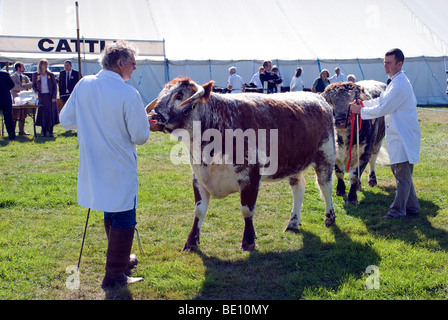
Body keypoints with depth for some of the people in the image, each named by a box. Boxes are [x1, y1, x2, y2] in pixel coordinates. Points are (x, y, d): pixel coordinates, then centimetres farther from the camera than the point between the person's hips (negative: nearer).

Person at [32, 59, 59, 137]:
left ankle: (50, 132, 5)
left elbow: (55, 86, 3)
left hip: (50, 96, 0)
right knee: (42, 114, -1)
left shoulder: (51, 75, 1)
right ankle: (44, 132, 6)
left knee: (51, 113, -2)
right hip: (41, 97, 0)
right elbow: (34, 85, 14)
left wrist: (54, 97, -6)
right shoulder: (35, 75, 3)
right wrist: (36, 91, -7)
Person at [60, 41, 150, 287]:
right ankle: (114, 275, 11)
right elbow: (140, 137, -14)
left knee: (111, 215, 24)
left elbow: (66, 120, 4)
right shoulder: (128, 94, -19)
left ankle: (120, 260, 40)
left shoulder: (83, 85, -3)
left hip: (92, 167, 7)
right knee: (123, 220, 6)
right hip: (120, 170, -7)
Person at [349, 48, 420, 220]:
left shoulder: (400, 85, -21)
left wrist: (361, 111, -9)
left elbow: (382, 109, -20)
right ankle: (412, 206, 26)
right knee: (400, 172, 17)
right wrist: (362, 103, 13)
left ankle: (398, 211, 1)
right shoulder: (395, 81, 13)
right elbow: (382, 100, 23)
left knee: (402, 175, -4)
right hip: (398, 135, 11)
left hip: (404, 136, -11)